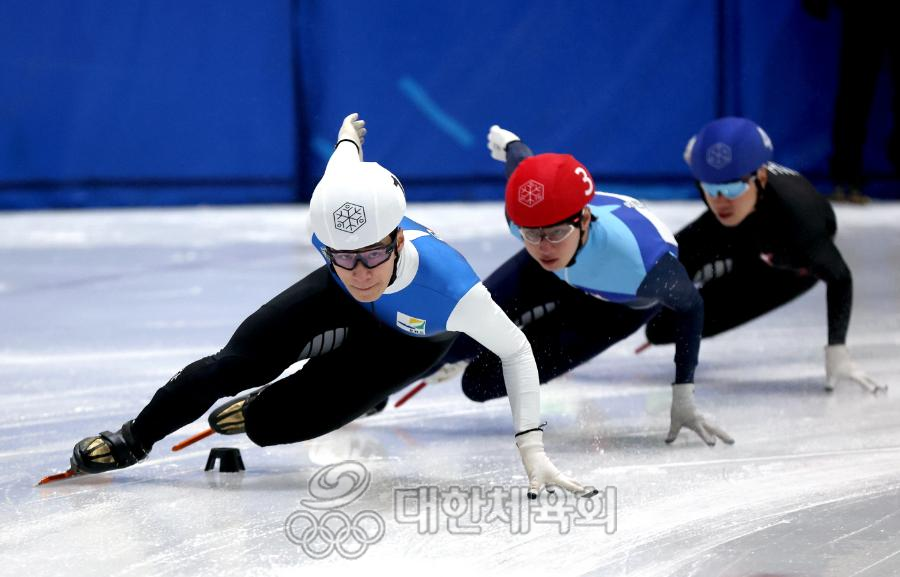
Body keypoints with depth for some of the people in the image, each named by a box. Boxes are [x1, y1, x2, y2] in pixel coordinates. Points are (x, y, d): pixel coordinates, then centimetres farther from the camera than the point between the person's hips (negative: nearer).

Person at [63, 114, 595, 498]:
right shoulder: (333, 217, -37)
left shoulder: (451, 290, -47)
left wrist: (532, 447, -37)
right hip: (341, 301, 2)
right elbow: (347, 158, -12)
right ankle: (136, 438, 19)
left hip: (408, 342, -2)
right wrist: (350, 133, 13)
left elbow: (516, 350, -29)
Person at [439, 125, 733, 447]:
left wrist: (683, 400, -27)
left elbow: (689, 307, -26)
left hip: (621, 307, -3)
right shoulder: (522, 217, -36)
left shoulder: (640, 256, -48)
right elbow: (520, 165, -10)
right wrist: (510, 146, 15)